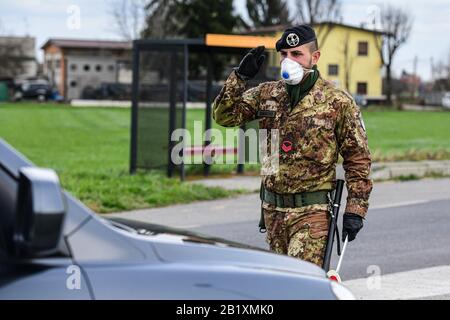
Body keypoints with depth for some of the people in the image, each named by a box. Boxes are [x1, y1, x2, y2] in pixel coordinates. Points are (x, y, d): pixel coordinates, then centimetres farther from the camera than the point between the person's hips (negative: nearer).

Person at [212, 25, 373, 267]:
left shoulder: (338, 102, -5)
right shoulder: (267, 94, 8)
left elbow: (358, 159, -2)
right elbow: (224, 116, 7)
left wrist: (355, 211, -8)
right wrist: (239, 77, -7)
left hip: (312, 211, -5)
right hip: (273, 209, 6)